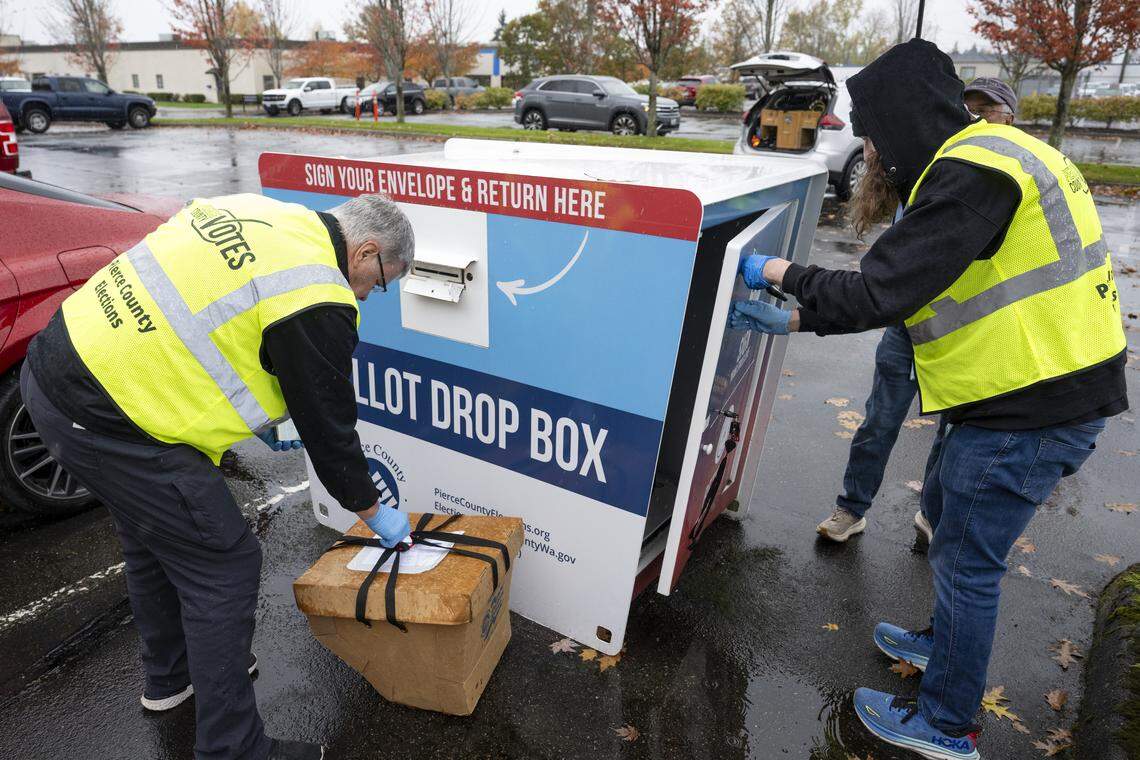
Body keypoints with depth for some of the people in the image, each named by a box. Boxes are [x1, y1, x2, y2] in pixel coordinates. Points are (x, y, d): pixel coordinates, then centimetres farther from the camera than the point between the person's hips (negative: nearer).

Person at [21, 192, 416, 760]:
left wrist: (255, 407, 22)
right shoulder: (317, 303, -18)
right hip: (108, 423, -10)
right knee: (224, 567, 2)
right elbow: (329, 426, -10)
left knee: (154, 537, 26)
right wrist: (375, 514, 6)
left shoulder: (255, 211, 8)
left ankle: (170, 676, 50)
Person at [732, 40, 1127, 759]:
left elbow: (876, 296, -26)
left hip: (1030, 410, -10)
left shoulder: (973, 174, -21)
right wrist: (790, 320, 10)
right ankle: (948, 642, 47)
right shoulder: (985, 157, 12)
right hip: (1009, 394, 10)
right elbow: (900, 289, 12)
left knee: (965, 561, 4)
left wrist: (777, 271, -10)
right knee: (944, 510, 24)